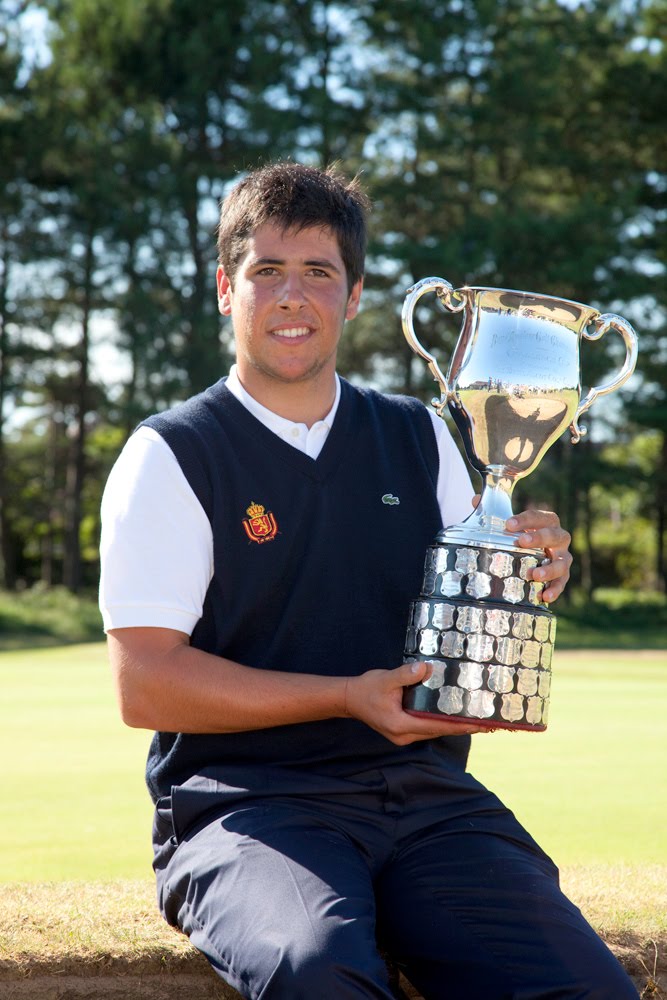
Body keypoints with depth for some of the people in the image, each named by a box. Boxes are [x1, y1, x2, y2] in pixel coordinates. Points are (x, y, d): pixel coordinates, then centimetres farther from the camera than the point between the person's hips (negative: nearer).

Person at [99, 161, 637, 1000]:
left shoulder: (420, 439, 17)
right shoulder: (171, 455, 2)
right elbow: (145, 685, -5)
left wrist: (528, 576, -2)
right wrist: (348, 697, -13)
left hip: (427, 796, 4)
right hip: (248, 798, -3)